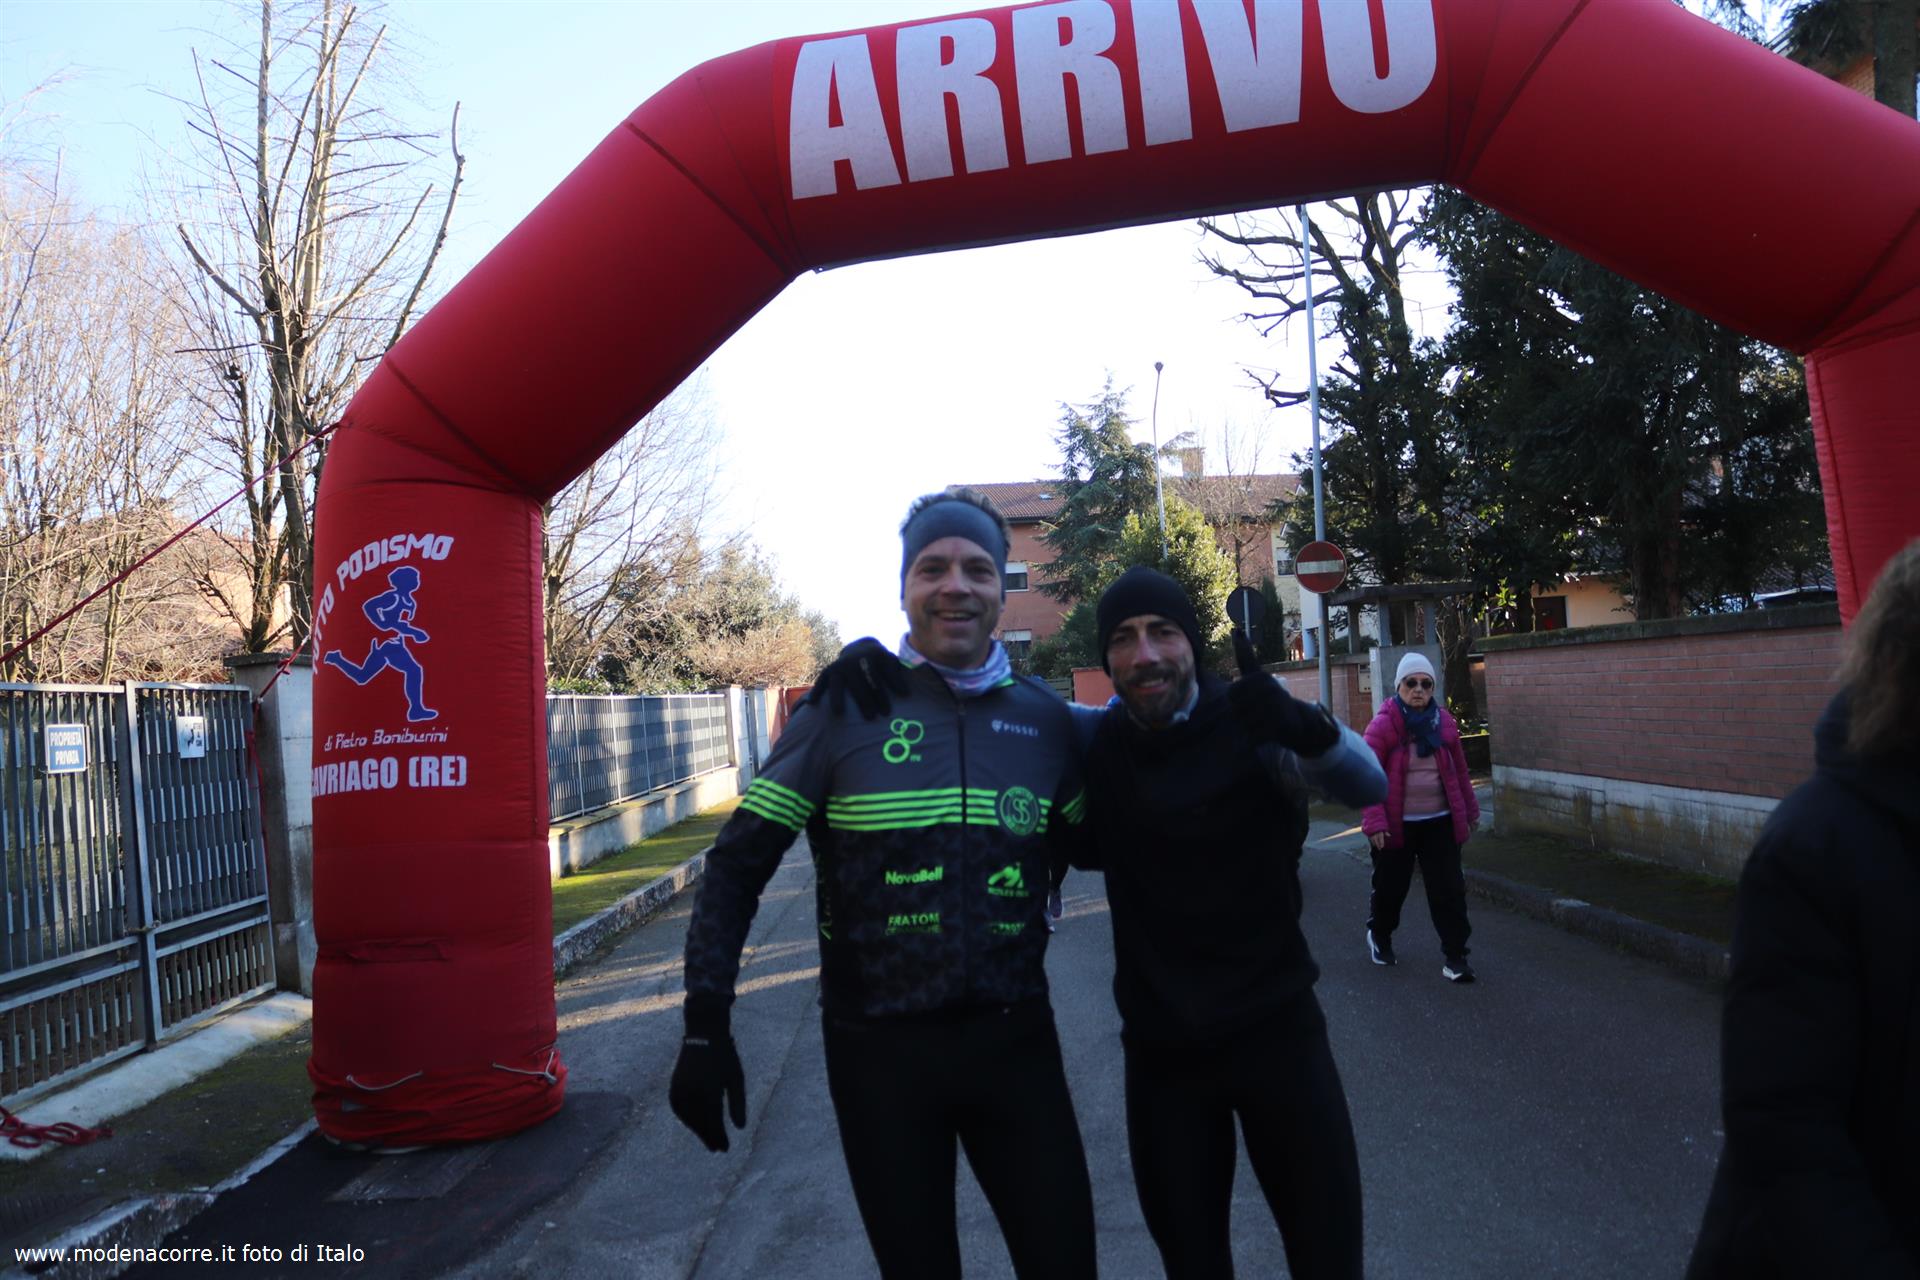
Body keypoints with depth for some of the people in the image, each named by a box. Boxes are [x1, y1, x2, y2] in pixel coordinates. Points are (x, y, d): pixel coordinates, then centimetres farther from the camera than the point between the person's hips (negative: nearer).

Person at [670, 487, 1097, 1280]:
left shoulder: (1043, 717, 0)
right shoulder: (847, 705, -8)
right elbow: (738, 865, -5)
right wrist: (706, 1025, -10)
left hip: (1016, 1037, 3)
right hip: (880, 1048, -2)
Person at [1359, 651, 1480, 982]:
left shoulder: (1444, 722, 1)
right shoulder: (1383, 725, -13)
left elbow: (1459, 770, 11)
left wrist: (1469, 810, 15)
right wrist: (1374, 821, -19)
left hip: (1440, 823, 3)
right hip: (1397, 825, -3)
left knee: (1449, 890, 2)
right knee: (1390, 887, 13)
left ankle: (1455, 955, 11)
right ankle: (1379, 935, 39)